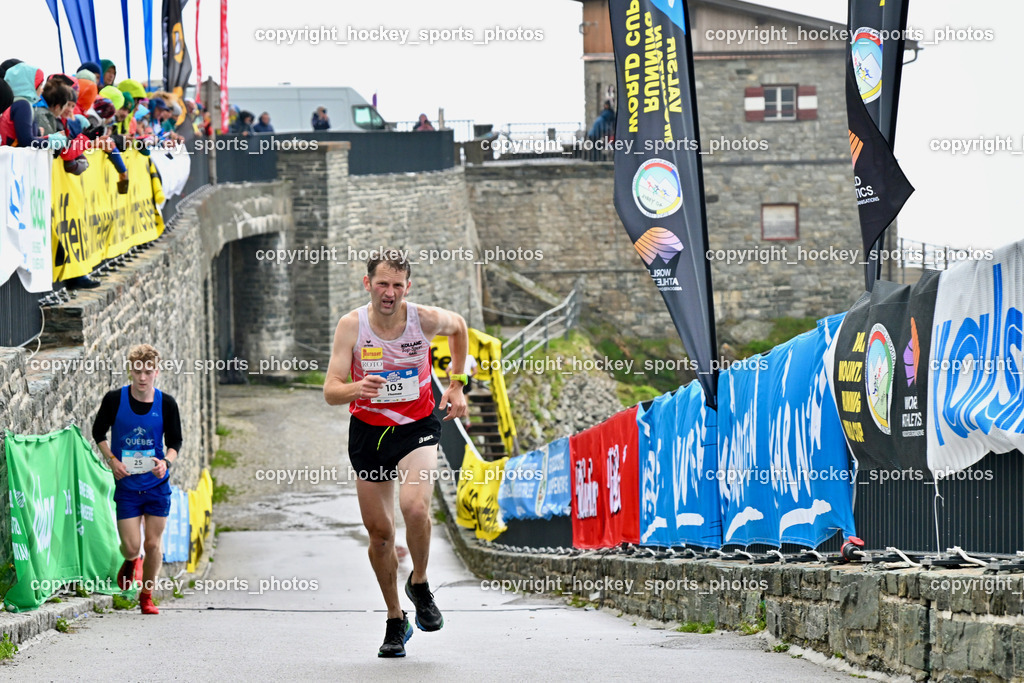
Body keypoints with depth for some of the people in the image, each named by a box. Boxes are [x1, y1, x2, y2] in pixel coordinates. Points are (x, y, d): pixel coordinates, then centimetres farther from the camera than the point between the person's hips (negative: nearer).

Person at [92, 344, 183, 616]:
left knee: (153, 544, 2)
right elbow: (99, 432, 7)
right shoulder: (115, 399, -7)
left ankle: (147, 596, 22)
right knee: (131, 547, -5)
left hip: (157, 484, 1)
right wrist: (111, 460, -8)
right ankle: (131, 563, 33)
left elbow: (175, 441, 3)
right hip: (126, 484, -1)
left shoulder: (166, 404, -6)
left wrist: (167, 462, -17)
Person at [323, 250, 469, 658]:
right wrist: (356, 389, -41)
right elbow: (330, 391, -19)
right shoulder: (352, 325, -16)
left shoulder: (426, 319, -14)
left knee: (415, 508, -26)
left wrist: (456, 385, 10)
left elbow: (458, 326, 11)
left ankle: (419, 584, 2)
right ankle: (395, 620, 24)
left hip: (417, 427, -1)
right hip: (368, 430, 1)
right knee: (379, 531, 6)